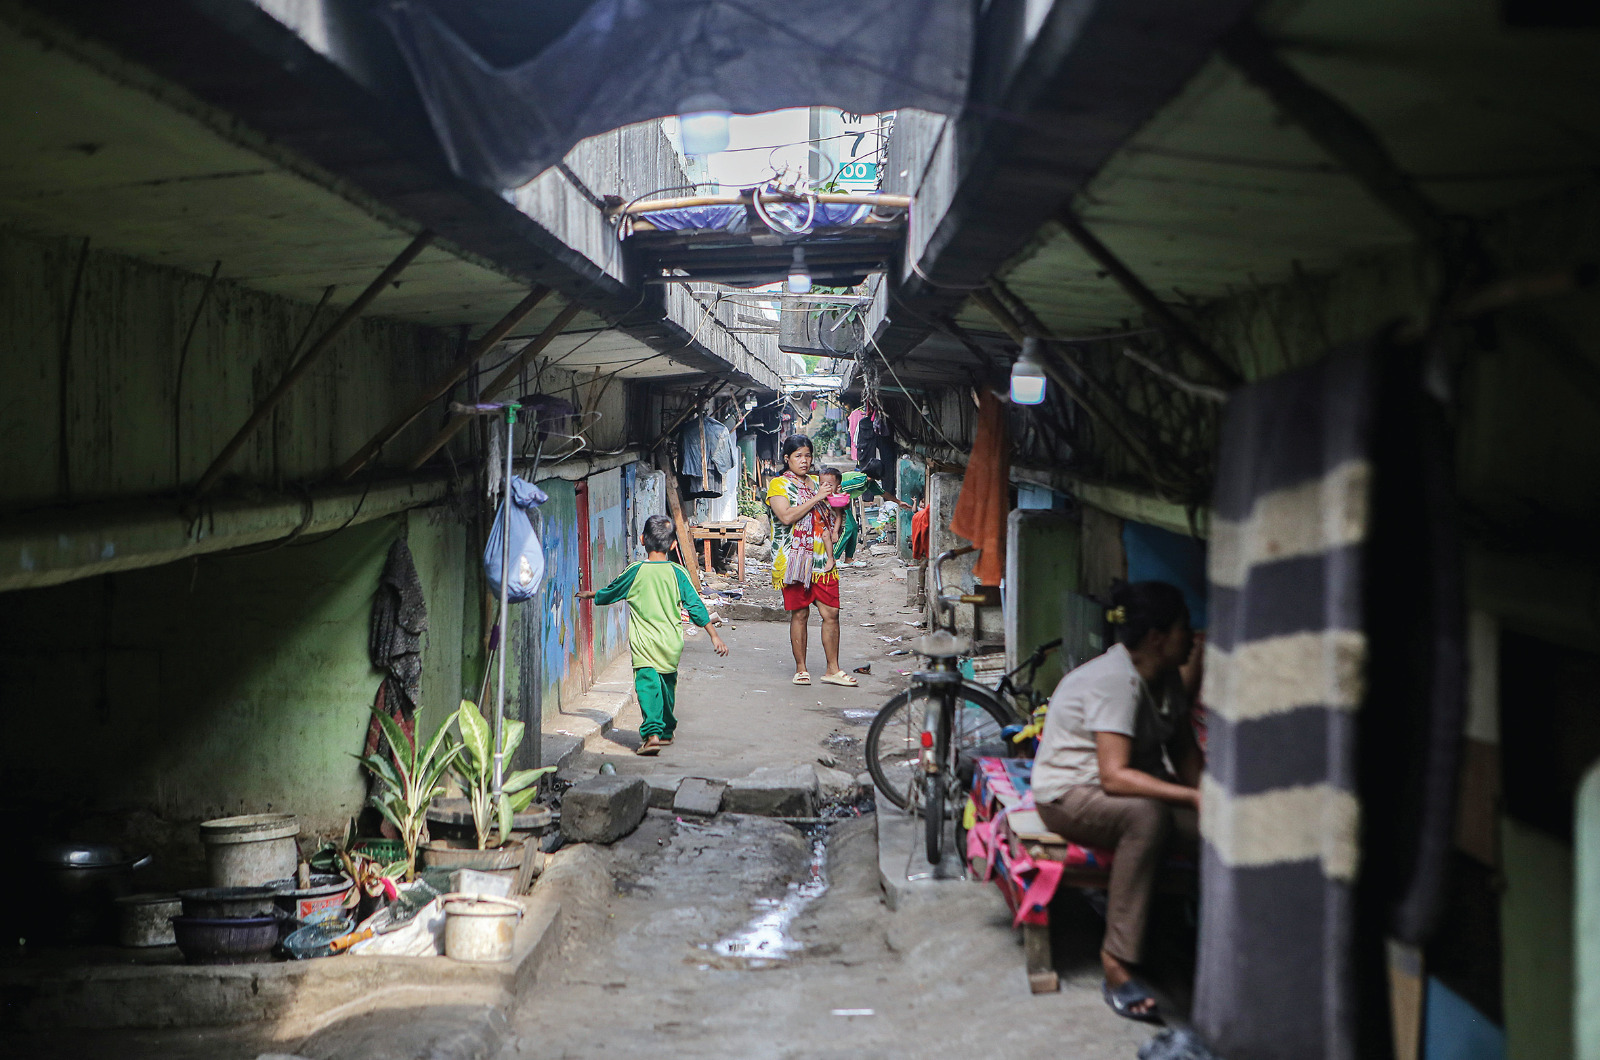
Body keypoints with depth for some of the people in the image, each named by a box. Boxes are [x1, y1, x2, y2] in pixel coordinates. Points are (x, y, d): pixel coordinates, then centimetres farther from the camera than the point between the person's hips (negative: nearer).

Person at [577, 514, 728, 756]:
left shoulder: (635, 572, -3)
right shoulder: (678, 573, -1)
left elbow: (610, 593, 12)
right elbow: (696, 606, 0)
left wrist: (590, 595, 33)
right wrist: (714, 636, 6)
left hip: (644, 643, -3)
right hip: (672, 643, 3)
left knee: (648, 685, -10)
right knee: (667, 685, 19)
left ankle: (652, 733, -27)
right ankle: (666, 732, 30)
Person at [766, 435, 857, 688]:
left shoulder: (816, 483, 16)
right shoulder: (779, 485, -1)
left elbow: (824, 523, 15)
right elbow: (786, 517, -18)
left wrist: (830, 556, 5)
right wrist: (815, 499, -13)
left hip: (820, 560, 5)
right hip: (793, 559, -5)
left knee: (831, 613, 1)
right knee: (799, 614, -1)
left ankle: (833, 669, 8)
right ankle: (800, 669, 9)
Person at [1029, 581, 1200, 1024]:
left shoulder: (1165, 676, 5)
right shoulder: (1115, 680, -24)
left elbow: (1184, 749, 8)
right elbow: (1114, 776, -32)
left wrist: (1202, 795, -11)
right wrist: (1192, 797, -38)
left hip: (1124, 785, 8)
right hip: (1070, 794, -8)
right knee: (1146, 814, -40)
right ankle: (1117, 965, -34)